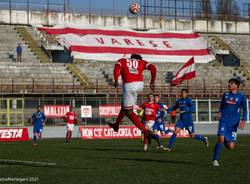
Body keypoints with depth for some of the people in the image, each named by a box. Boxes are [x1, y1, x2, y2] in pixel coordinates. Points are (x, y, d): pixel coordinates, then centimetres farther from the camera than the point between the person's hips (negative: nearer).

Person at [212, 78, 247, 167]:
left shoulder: (241, 96, 1)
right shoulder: (225, 95, 8)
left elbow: (245, 110, 6)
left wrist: (243, 120, -8)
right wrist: (220, 112, 0)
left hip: (234, 123, -1)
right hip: (224, 121, 1)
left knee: (230, 147, -4)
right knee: (220, 139, -22)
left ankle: (227, 141, 34)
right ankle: (215, 160, -10)